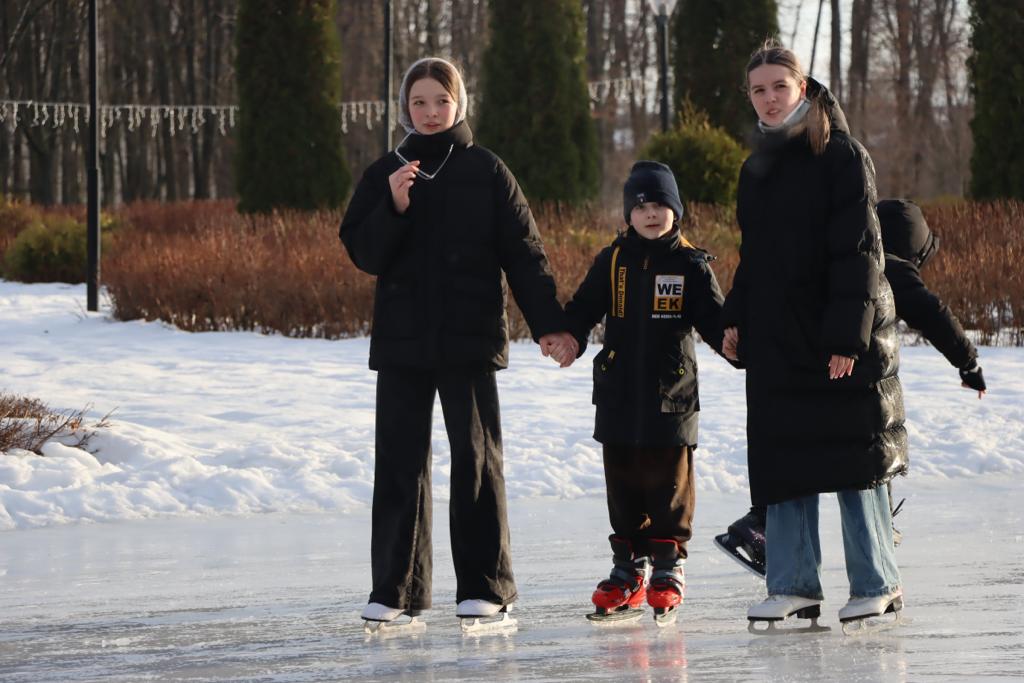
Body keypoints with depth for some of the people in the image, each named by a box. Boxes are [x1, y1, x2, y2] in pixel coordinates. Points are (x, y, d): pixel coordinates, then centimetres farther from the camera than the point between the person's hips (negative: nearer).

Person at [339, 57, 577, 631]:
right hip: (401, 342, 2)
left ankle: (486, 586, 5)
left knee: (476, 457, 1)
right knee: (400, 461, 2)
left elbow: (524, 251, -1)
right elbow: (364, 253, 0)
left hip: (471, 338, -2)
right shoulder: (385, 174, 7)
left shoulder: (486, 171, 2)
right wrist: (395, 208, -17)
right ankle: (396, 588, 6)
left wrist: (548, 322, -9)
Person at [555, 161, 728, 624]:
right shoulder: (613, 262, 7)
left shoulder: (690, 265, 1)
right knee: (623, 483, 7)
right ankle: (628, 569, 15)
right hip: (619, 393, 3)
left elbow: (713, 318, -1)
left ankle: (668, 568, 9)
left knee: (669, 482, 1)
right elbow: (583, 308, 3)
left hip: (672, 395, -3)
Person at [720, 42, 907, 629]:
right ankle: (794, 584, 9)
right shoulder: (759, 167, 15)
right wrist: (735, 319, 12)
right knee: (783, 460, 5)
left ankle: (878, 584, 5)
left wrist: (848, 336, -19)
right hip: (776, 339, 7)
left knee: (854, 457, -3)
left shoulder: (841, 155, -8)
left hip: (841, 339, -7)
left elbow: (858, 251, -13)